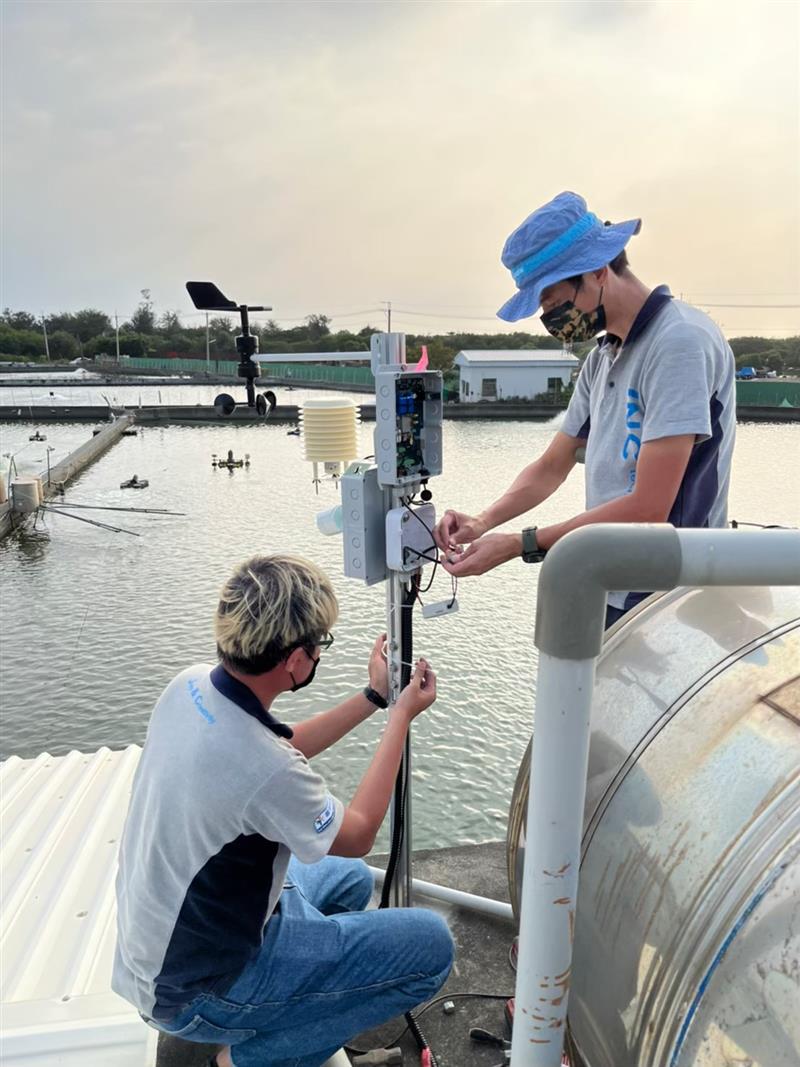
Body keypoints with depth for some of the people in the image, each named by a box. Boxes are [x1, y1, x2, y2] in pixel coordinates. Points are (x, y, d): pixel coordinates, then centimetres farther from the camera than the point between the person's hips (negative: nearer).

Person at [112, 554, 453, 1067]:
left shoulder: (190, 685, -12)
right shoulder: (265, 770, -36)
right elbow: (358, 835, -15)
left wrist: (373, 697, 6)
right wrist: (402, 715, -8)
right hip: (193, 989, -8)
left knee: (351, 879, 24)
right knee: (430, 944, -12)